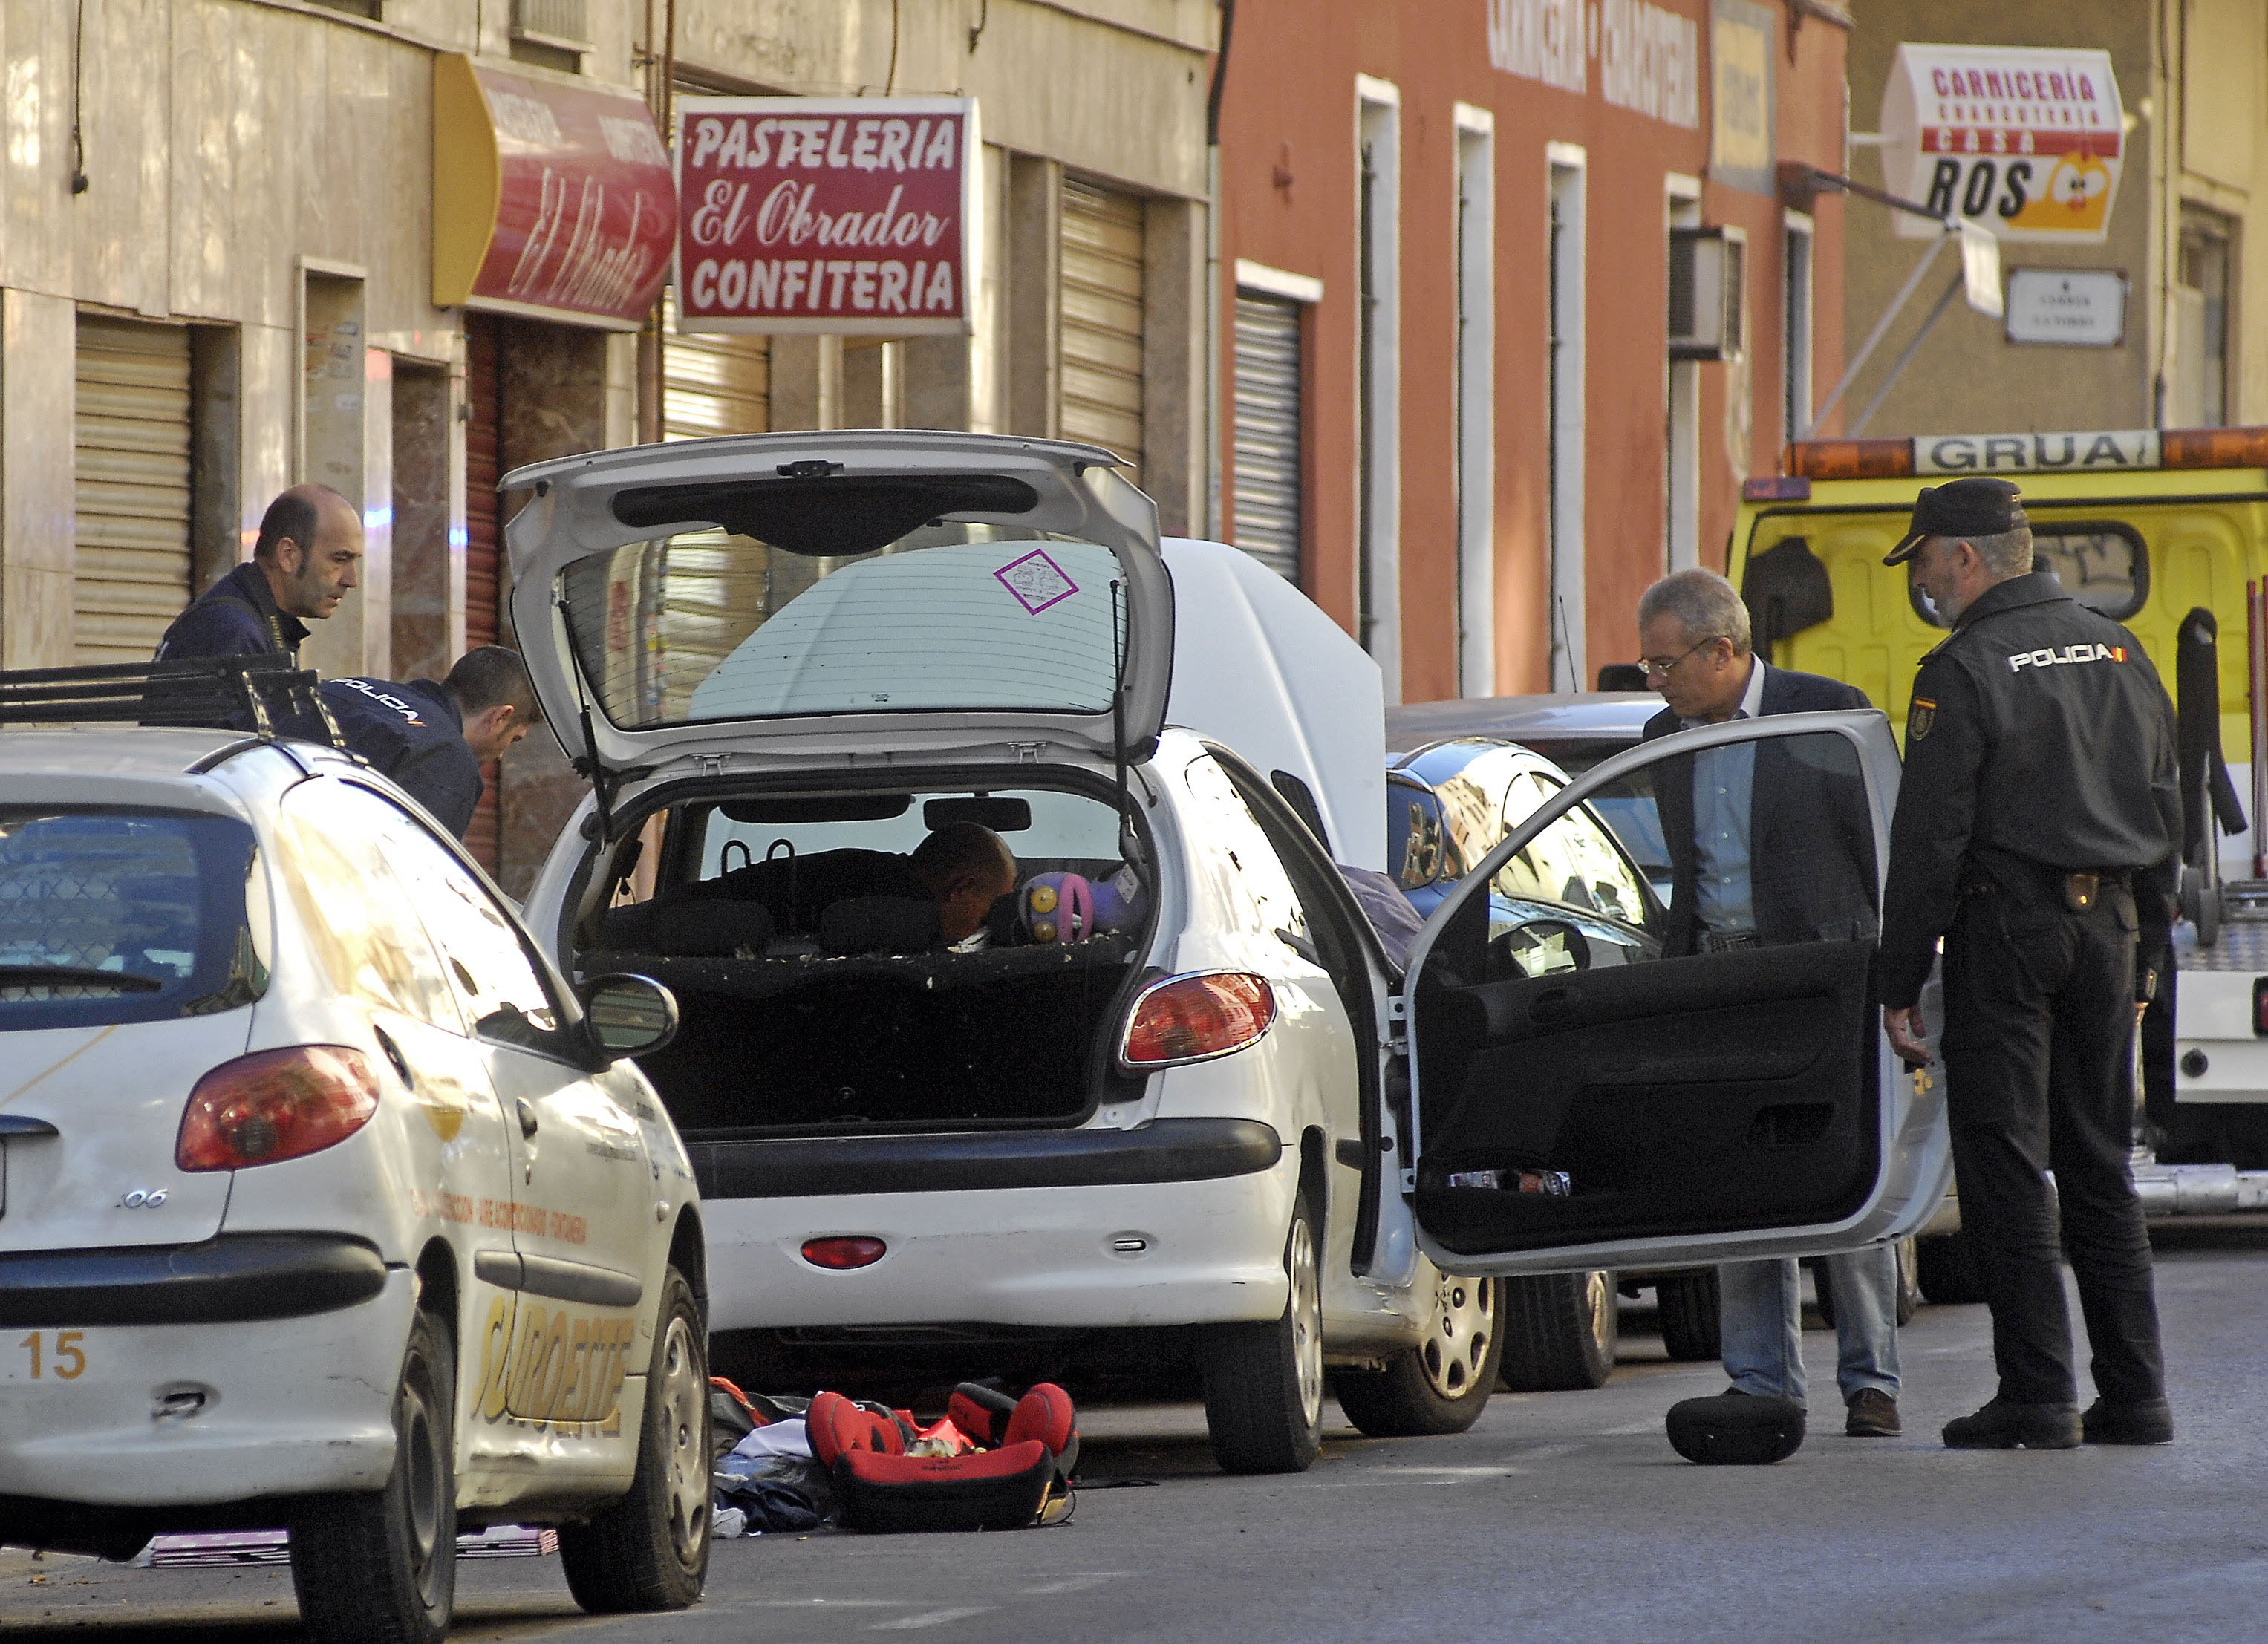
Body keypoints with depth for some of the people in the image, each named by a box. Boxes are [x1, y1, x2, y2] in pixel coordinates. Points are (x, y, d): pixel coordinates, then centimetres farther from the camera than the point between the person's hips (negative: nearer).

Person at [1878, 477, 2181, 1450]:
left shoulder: (1965, 672, -10)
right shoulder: (2118, 653, 11)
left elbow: (1928, 841, -12)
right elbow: (2164, 811, 16)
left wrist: (1900, 984, -8)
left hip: (2005, 929, -6)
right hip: (2105, 922, 7)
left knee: (2006, 1166, -3)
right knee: (2098, 1163, 12)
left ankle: (2037, 1396, -6)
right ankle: (2134, 1394, 9)